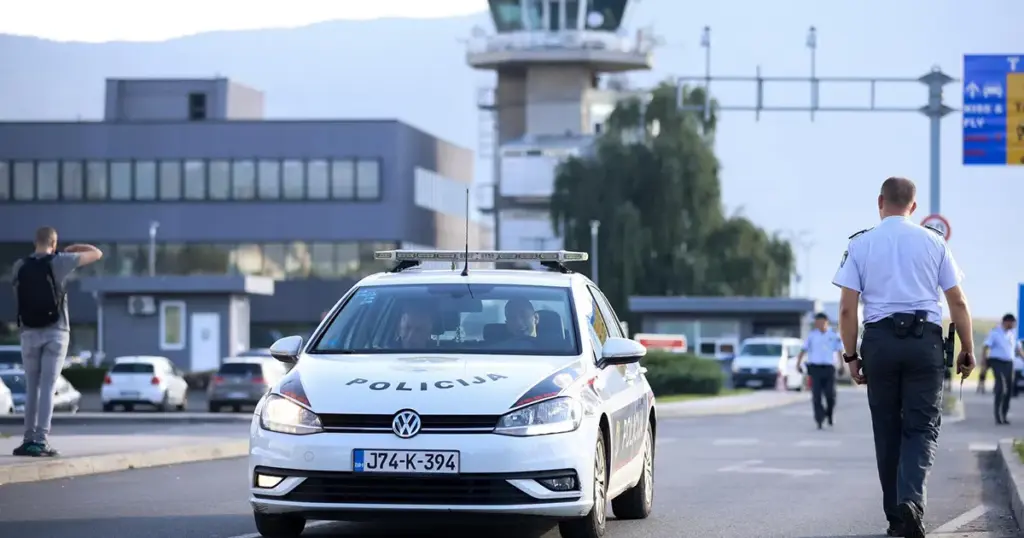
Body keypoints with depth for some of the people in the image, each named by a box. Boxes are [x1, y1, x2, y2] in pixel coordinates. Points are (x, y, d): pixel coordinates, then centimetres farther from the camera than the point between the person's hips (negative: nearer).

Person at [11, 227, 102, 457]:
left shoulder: (19, 266, 4)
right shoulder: (59, 261, -5)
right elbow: (97, 253, 2)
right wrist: (72, 248, 20)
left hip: (30, 333, 3)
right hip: (56, 333, -3)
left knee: (32, 388, 12)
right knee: (47, 387, -6)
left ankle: (29, 439, 11)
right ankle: (41, 440, -13)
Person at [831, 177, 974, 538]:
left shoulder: (860, 244, 5)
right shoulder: (933, 242, 6)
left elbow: (847, 308, 0)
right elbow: (957, 302, 4)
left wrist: (851, 355, 8)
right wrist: (967, 350, 12)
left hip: (879, 339, 1)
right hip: (925, 339, -1)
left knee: (887, 429, 11)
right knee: (922, 427, 1)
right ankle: (911, 500, -22)